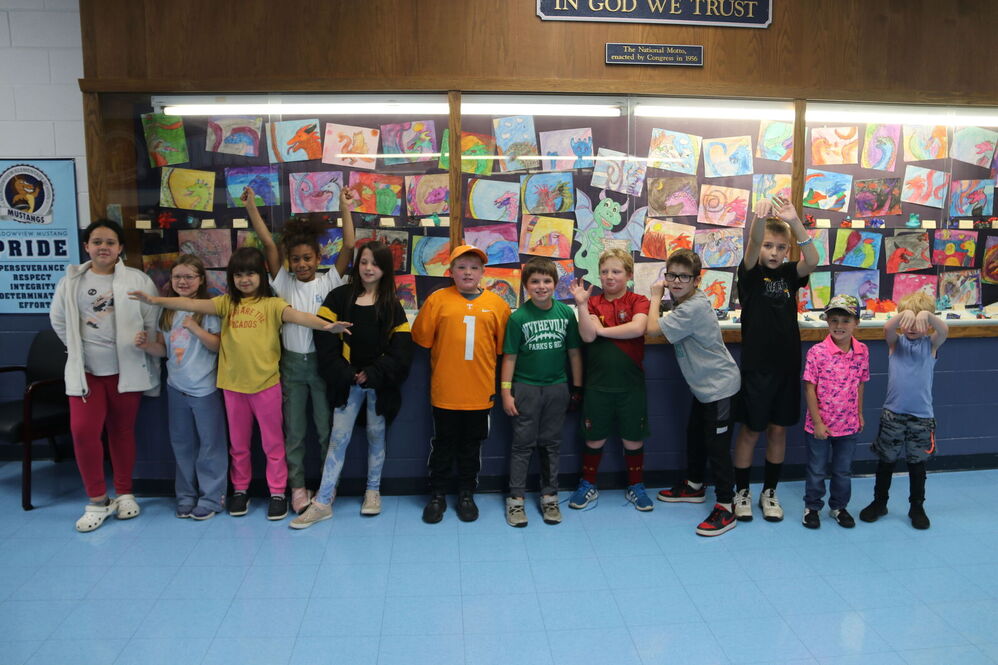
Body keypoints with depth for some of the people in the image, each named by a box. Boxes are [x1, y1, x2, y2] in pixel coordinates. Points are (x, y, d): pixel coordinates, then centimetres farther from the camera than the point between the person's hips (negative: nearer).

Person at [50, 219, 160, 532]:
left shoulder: (137, 280, -3)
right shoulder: (71, 282, 4)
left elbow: (153, 323, -2)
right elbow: (58, 320, 15)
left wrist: (144, 351, -2)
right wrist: (78, 349, 11)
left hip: (127, 369, -1)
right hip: (85, 370, 2)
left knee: (123, 432, 9)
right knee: (82, 431, -8)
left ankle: (124, 494, 24)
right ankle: (97, 500, 7)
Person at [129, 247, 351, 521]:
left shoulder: (272, 304, -5)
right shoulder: (226, 303, 4)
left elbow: (296, 315, -22)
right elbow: (193, 304, -6)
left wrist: (325, 325, -40)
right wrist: (156, 300, -19)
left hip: (267, 384, -3)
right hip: (233, 385, 3)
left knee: (273, 442, 8)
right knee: (238, 443, 17)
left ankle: (278, 492, 20)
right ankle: (240, 490, 32)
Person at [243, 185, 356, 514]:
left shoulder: (329, 282, -2)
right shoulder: (284, 283, 2)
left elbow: (349, 247, -11)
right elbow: (269, 245, -4)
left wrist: (345, 209, -14)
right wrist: (251, 207, -9)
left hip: (322, 362, -2)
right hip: (292, 363, 2)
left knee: (326, 428, 8)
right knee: (293, 430, 10)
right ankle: (297, 486, 21)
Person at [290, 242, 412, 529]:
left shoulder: (392, 305, 2)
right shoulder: (339, 297, 1)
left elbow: (400, 349, -3)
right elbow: (325, 340, -4)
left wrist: (373, 374, -12)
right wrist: (345, 375, -12)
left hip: (380, 383, 1)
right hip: (347, 383, 0)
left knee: (376, 435, 11)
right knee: (338, 438, 1)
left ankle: (373, 491, 27)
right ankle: (322, 502, 6)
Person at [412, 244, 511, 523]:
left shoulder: (497, 304, 0)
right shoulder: (438, 299, -4)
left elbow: (503, 345, 3)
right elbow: (422, 337, -2)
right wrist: (447, 356, 2)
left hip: (480, 392, 1)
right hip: (445, 391, -1)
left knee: (472, 446, 15)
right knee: (443, 445, 13)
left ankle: (466, 495, 31)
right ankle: (437, 496, 28)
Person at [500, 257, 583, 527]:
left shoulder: (566, 312, -2)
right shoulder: (518, 317, -9)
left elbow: (574, 352, 5)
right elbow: (509, 357, -6)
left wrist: (577, 387, 6)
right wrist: (505, 392, -8)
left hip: (557, 388, 2)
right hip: (526, 388, -2)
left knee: (551, 444, 13)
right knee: (523, 444, 5)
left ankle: (549, 497, 24)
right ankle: (516, 498, 15)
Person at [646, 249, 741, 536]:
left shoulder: (693, 308, -26)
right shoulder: (685, 302, 3)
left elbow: (653, 329, -25)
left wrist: (655, 296, -12)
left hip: (719, 386, -10)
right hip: (703, 384, 10)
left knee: (717, 445, -6)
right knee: (694, 434, 22)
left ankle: (725, 507, 3)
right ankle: (694, 485, 40)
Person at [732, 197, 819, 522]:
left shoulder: (790, 274, 4)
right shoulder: (750, 273, -4)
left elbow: (812, 260, -18)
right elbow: (752, 247, -26)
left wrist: (794, 221, -34)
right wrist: (759, 218, -47)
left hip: (787, 365, 3)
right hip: (756, 366, -3)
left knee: (778, 430, 12)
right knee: (750, 430, 6)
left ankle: (769, 492, 27)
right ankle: (741, 492, 22)